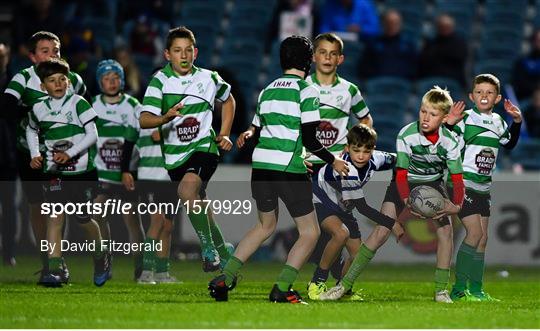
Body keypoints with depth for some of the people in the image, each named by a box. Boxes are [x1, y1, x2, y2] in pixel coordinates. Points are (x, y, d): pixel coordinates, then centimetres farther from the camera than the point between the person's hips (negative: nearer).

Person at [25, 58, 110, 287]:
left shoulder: (77, 103, -8)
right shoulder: (39, 109, 3)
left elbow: (92, 134, -10)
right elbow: (31, 131, 23)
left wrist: (70, 153, -20)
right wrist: (35, 154, 7)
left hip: (81, 170, -2)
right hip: (54, 172, 2)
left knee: (83, 219, 4)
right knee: (55, 216, -9)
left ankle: (101, 254, 32)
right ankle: (54, 270, -13)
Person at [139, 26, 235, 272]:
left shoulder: (208, 78, -1)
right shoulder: (160, 80, -7)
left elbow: (228, 99, 23)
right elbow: (144, 120, -18)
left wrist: (224, 134, 13)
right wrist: (165, 118, -39)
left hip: (204, 148, -2)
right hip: (174, 153, 2)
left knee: (187, 188, -32)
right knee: (199, 207, 15)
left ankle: (209, 249, -24)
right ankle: (222, 255, 36)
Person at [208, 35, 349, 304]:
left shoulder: (267, 91, 13)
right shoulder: (306, 91, -6)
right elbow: (310, 139, -11)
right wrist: (333, 161, 2)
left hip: (260, 167, 7)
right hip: (289, 169, -7)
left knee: (266, 225, 26)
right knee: (310, 232, 6)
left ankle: (225, 278, 17)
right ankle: (281, 289, -6)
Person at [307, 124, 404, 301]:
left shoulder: (376, 159, -18)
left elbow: (395, 160, 6)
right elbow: (362, 207, -30)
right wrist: (393, 224, -25)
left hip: (343, 206, 7)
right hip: (320, 200, -7)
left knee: (358, 254, 0)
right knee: (341, 233, -34)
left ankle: (343, 288, 27)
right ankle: (317, 282, -19)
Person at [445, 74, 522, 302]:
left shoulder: (497, 122, 8)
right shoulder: (466, 119, -12)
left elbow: (509, 144, 26)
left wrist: (517, 122, 13)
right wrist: (450, 125, -33)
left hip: (484, 187, 7)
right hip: (464, 183, -7)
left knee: (483, 237, 8)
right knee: (474, 232, -16)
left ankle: (476, 289, 16)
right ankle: (459, 288, -11)